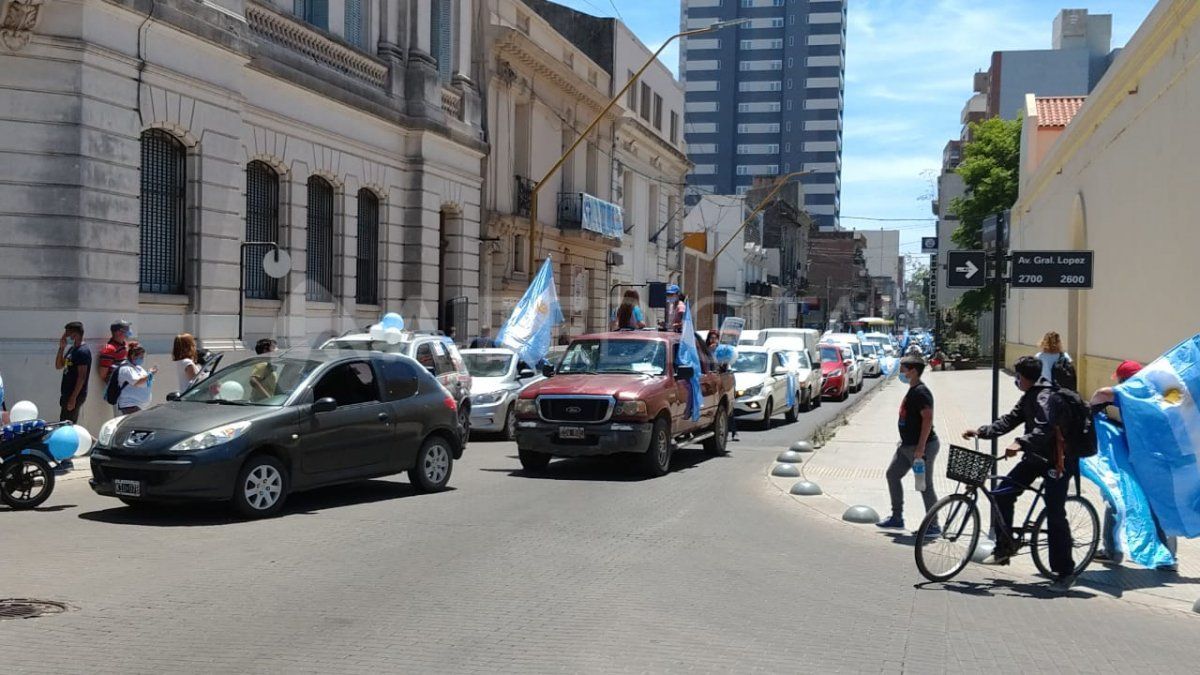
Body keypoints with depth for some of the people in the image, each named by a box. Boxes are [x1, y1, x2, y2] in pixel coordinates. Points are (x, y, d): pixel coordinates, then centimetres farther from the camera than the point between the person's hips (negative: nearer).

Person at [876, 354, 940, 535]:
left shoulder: (921, 392, -18)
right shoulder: (912, 390, 12)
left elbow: (928, 418, -26)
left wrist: (921, 447, -28)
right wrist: (905, 442, 23)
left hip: (921, 447, -11)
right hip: (907, 445, 11)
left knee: (925, 485, -3)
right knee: (892, 475, 14)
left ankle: (933, 526, 6)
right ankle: (897, 518, 21)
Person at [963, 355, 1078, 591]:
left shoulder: (1045, 397, -19)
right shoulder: (1029, 397, 13)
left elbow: (1044, 429, -34)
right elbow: (1009, 421, 12)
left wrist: (1020, 443, -47)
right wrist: (981, 432, 2)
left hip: (1057, 461, -10)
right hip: (1037, 457, 10)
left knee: (1055, 516, -8)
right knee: (1002, 493, 0)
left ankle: (1065, 572, 0)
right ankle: (1004, 547, 11)